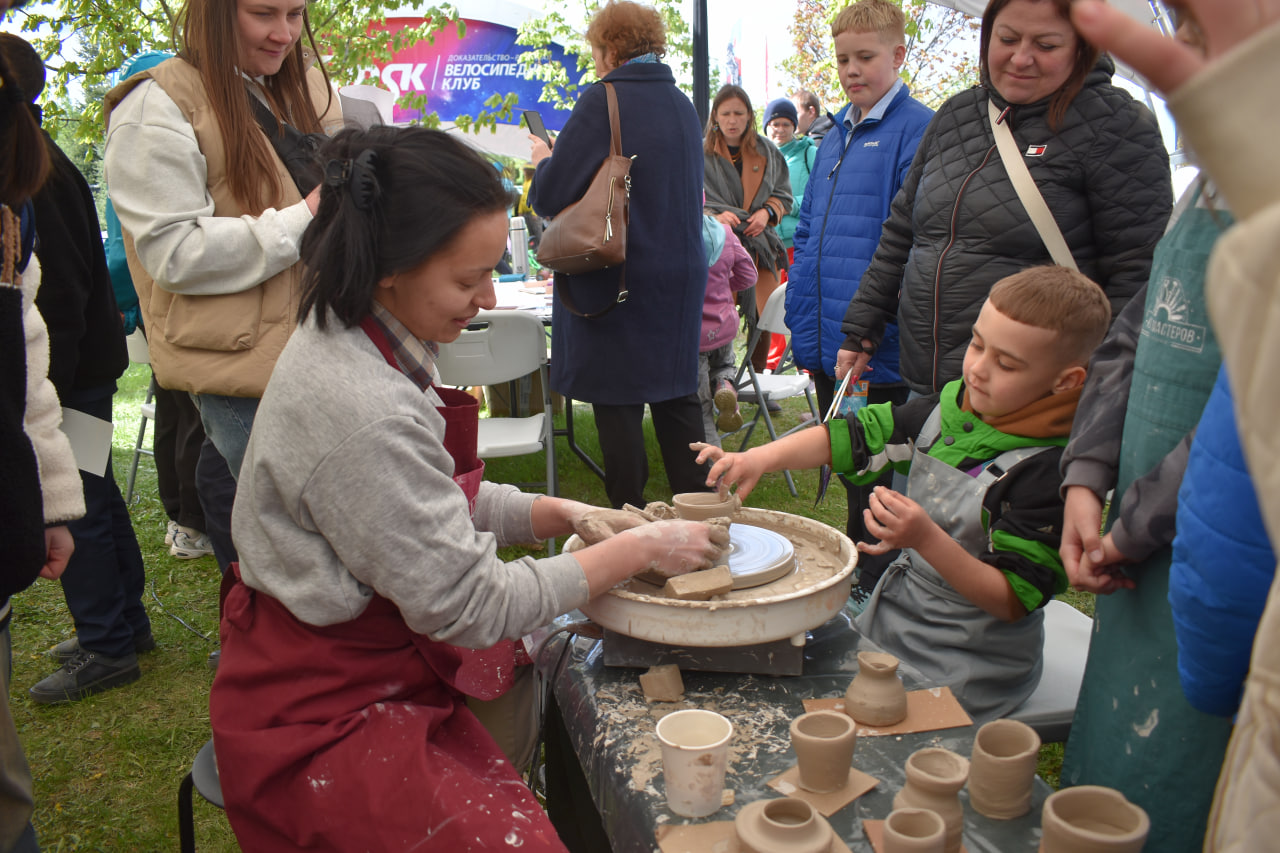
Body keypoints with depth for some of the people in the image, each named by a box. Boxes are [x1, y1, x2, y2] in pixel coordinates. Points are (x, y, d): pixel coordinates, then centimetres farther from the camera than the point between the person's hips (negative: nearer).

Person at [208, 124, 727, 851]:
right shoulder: (363, 411, -31)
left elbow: (439, 498, 10)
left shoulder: (362, 339, -1)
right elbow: (466, 605, -24)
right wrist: (637, 551, -16)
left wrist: (559, 514, -3)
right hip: (325, 720, -9)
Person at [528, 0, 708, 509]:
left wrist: (544, 159, 8)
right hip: (681, 274, 7)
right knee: (676, 393, 15)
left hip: (616, 280, -7)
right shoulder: (682, 104, 9)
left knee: (616, 401, 3)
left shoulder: (603, 100, -12)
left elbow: (550, 196, -15)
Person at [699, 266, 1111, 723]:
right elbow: (855, 436, 0)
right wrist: (761, 457, -15)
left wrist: (927, 540, -36)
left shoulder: (1049, 469, -23)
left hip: (966, 666, -7)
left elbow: (1013, 600, -22)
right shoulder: (951, 407, -4)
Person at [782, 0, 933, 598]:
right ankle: (851, 568, 35)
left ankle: (875, 588, 18)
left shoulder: (917, 129, -9)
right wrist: (802, 318, 14)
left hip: (878, 347, -7)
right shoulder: (835, 135, 15)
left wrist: (878, 324, -19)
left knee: (876, 475, 3)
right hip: (828, 341, 7)